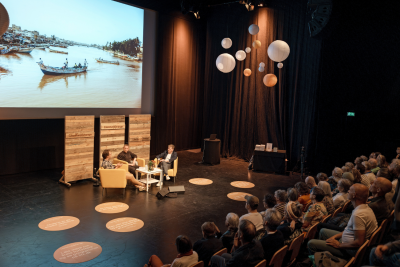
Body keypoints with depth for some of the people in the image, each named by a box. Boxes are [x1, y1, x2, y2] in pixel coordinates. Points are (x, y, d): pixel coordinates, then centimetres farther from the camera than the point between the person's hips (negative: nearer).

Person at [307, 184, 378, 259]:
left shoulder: (358, 214, -31)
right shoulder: (365, 208, 3)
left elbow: (359, 243, -32)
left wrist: (339, 245, -18)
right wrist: (335, 236, 5)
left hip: (351, 250, -10)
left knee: (311, 243, -9)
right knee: (323, 231, 25)